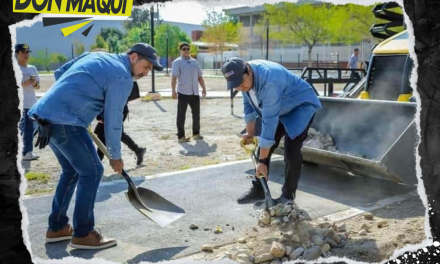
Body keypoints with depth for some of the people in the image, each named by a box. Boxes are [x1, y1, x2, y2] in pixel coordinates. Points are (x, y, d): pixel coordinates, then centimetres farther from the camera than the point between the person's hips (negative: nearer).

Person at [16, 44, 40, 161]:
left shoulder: (32, 68, 14)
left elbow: (38, 87, 16)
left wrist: (34, 83, -6)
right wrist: (26, 83, -22)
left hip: (32, 104, 6)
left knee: (30, 129, 7)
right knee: (21, 129, -8)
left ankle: (27, 152, 13)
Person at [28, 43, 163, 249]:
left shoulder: (95, 56, 19)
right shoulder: (122, 76, -7)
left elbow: (60, 73, 22)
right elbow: (113, 119, -8)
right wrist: (115, 155, 2)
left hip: (47, 113, 10)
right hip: (64, 120, -10)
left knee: (72, 170, 19)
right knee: (92, 171, -1)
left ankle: (56, 227, 27)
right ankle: (83, 234, 6)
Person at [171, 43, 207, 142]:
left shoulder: (195, 62, 16)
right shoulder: (177, 62, -4)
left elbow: (199, 77, 20)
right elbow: (174, 78, -12)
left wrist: (204, 88, 11)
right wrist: (173, 91, -21)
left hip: (195, 93, 6)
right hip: (183, 93, -6)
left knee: (196, 114, 13)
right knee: (181, 115, -1)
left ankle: (196, 133, 26)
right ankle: (181, 136, 4)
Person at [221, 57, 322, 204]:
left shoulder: (269, 81, -40)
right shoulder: (244, 77, -14)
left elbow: (269, 122, -39)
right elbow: (248, 105, 4)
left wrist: (262, 161, -36)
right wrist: (250, 133, 7)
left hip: (302, 106, -8)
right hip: (279, 109, 8)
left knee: (291, 151, -19)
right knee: (264, 147, 4)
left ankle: (288, 196, -2)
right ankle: (258, 190, 15)